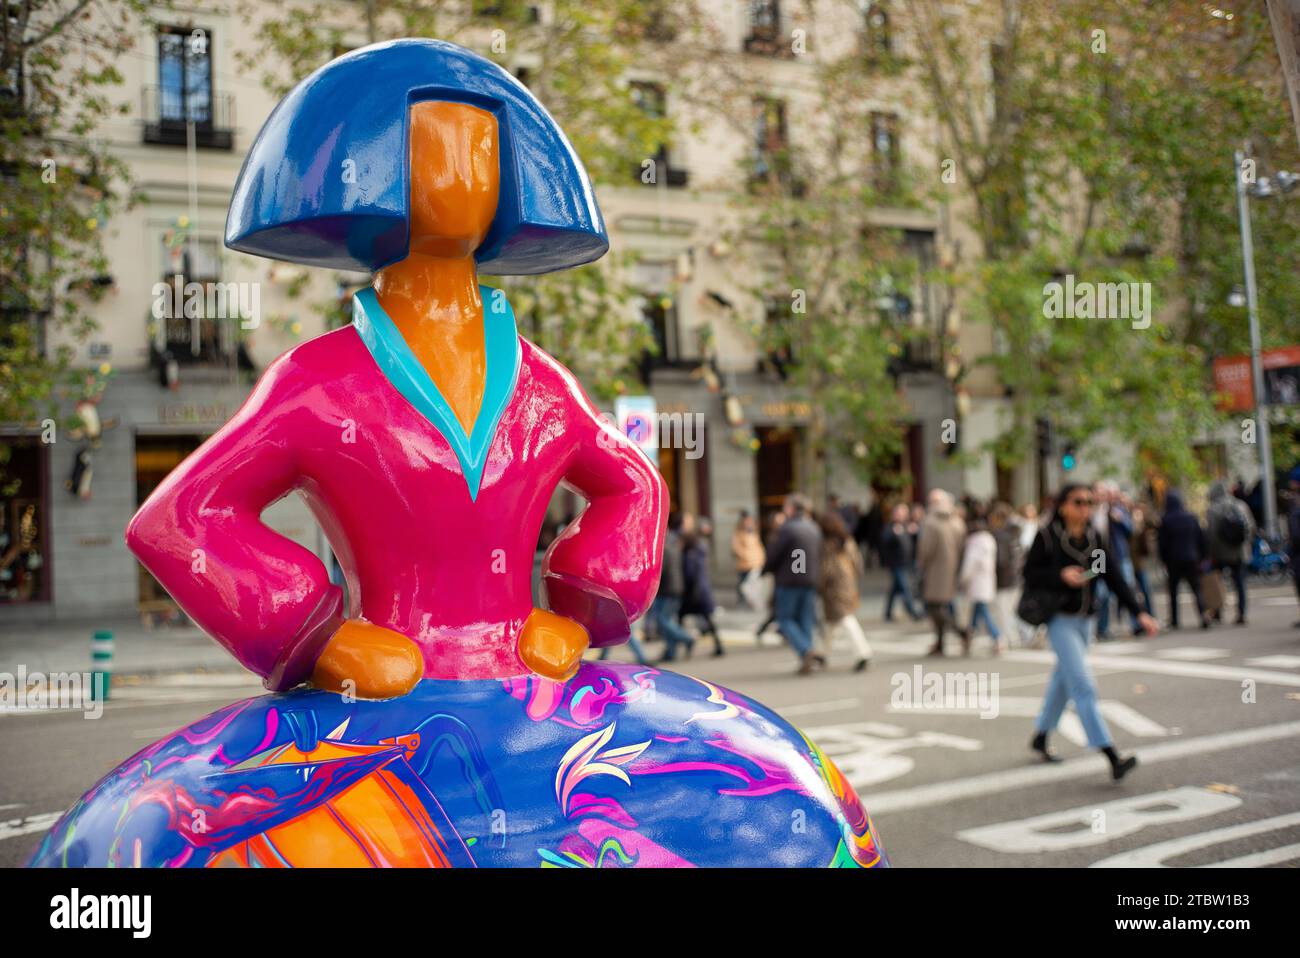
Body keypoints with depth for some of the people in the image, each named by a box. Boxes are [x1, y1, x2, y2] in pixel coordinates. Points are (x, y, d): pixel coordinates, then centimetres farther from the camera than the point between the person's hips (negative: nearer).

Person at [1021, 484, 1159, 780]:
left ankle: (1040, 738, 37)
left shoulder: (1094, 537, 5)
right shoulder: (1047, 536, -10)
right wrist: (1061, 575, -23)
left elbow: (1113, 576, 2)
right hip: (1060, 619, -6)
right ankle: (1112, 758, -16)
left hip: (1084, 619, 6)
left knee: (1063, 681, 18)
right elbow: (1030, 573, -6)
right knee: (1083, 687, -12)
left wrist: (1139, 613, -5)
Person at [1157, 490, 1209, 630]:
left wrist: (1164, 560, 6)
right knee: (1196, 589, 4)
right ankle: (1203, 615, -16)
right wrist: (1201, 557, 13)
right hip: (1192, 559, 2)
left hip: (1174, 561, -2)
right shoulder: (1192, 518, 2)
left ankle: (1174, 620, 10)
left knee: (1173, 590, 10)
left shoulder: (1166, 520, -7)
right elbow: (1201, 538, 6)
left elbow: (1162, 542, -4)